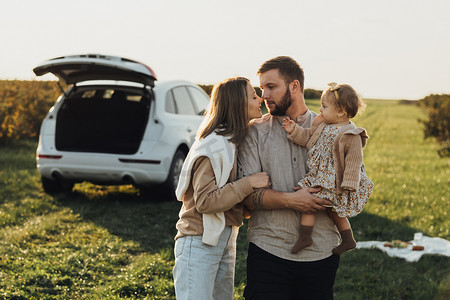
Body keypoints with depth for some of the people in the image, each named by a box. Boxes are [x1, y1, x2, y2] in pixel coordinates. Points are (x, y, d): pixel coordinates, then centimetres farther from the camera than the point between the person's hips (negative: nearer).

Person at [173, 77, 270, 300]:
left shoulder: (237, 141, 10)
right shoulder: (213, 146, -18)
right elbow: (204, 201, -23)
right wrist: (248, 183, -23)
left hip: (226, 240, 9)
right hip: (199, 242, -9)